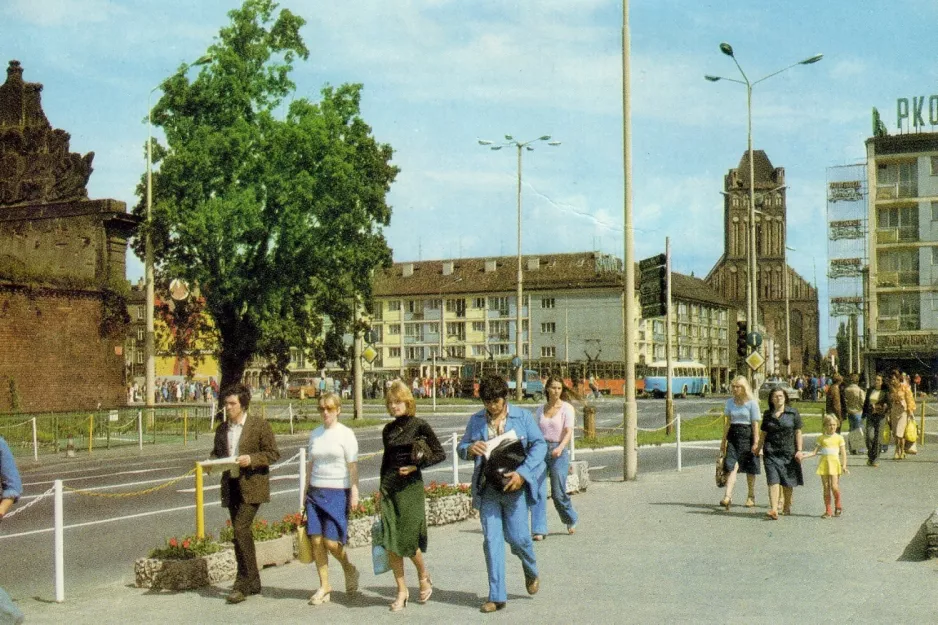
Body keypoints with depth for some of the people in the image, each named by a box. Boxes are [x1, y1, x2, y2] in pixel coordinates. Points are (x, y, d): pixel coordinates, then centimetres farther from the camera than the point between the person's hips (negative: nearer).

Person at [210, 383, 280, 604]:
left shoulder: (260, 425, -4)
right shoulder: (222, 429, 13)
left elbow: (273, 453, -5)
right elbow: (216, 453, 23)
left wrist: (251, 459, -20)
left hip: (252, 486, -6)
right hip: (230, 486, 6)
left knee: (241, 530, -17)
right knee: (241, 534, 9)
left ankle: (242, 584, -13)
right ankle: (253, 582, 19)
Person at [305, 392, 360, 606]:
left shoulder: (346, 434, -3)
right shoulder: (315, 434, 11)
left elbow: (352, 466, -5)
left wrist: (354, 492, -12)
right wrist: (307, 491, 15)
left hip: (338, 492, -5)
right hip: (316, 492, 5)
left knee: (331, 542, -10)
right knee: (316, 540, -1)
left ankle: (349, 569, 20)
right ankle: (324, 587, 10)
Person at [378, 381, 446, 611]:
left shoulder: (420, 426, -5)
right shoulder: (388, 429, 10)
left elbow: (440, 454, -4)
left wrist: (416, 466, -13)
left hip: (411, 486, -5)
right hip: (389, 487, 5)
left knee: (407, 541, -5)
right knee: (391, 543, 0)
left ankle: (424, 576, 23)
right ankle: (402, 591, 11)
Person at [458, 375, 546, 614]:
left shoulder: (522, 416, 1)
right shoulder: (476, 420, 9)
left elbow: (539, 444, -2)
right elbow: (461, 448, 13)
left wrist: (522, 473, -15)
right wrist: (470, 449, -13)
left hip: (514, 486, -2)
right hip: (487, 488, 2)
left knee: (517, 537, -1)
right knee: (491, 539, 0)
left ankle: (531, 571, 33)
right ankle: (497, 596, 6)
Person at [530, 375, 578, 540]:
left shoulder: (567, 408, -2)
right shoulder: (540, 410, 12)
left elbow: (569, 432, -14)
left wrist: (560, 447, -31)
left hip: (559, 451, -3)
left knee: (558, 494, 2)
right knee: (537, 490, -9)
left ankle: (571, 520, 30)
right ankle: (539, 530, -8)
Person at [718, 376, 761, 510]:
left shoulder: (752, 403, -5)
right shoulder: (730, 402, 8)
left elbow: (755, 424, -7)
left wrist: (756, 442, -11)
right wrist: (724, 440, 14)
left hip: (747, 435, -3)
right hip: (733, 435, 3)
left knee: (749, 469, 9)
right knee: (731, 466, -10)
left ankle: (751, 496, 24)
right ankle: (728, 497, -18)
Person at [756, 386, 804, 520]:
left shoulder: (793, 413, 2)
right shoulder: (768, 414, 8)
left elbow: (798, 432, 2)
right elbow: (763, 433, 15)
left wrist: (799, 450, -4)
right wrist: (759, 448, 14)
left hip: (788, 451, -1)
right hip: (771, 452, 1)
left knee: (787, 481, 9)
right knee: (773, 480, -10)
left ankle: (787, 506, 29)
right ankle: (774, 510, -16)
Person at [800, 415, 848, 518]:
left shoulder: (839, 438, 3)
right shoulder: (821, 438, 8)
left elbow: (843, 453, 2)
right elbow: (814, 452, 8)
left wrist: (844, 466, -8)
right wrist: (804, 456, -6)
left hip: (834, 463, -2)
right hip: (824, 463, 2)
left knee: (834, 486, -14)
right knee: (826, 488, 3)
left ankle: (838, 505, 12)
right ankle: (828, 511, 8)